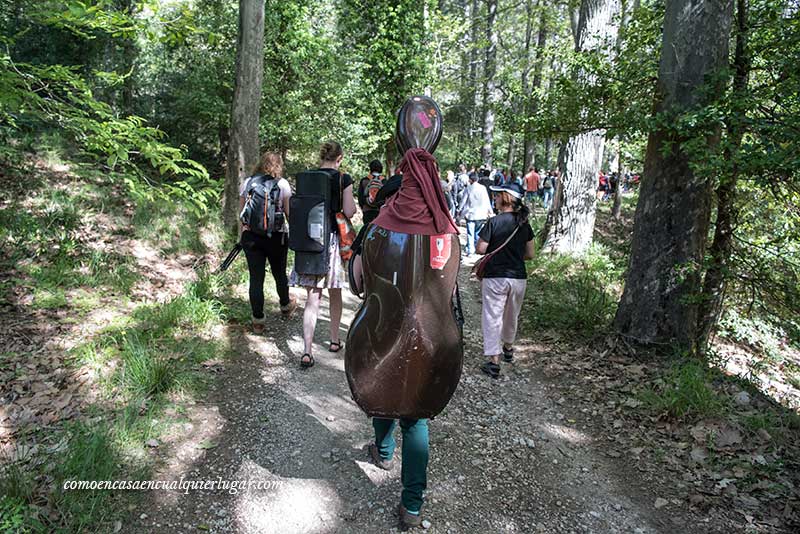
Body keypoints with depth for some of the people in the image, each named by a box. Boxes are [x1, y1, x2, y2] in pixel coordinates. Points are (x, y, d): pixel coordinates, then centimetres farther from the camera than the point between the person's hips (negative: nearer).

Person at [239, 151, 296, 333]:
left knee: (256, 277, 5)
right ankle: (285, 305, 41)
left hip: (251, 235, 2)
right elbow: (289, 213, -4)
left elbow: (241, 212, 9)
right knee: (279, 273, 17)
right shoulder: (282, 183, -3)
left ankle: (258, 321, 10)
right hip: (276, 236, -2)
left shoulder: (247, 183, 5)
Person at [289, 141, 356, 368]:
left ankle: (307, 351, -7)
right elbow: (348, 211, -9)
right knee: (335, 294, 17)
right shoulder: (343, 179, -5)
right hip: (334, 239, -2)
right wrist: (352, 204, 11)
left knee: (312, 298, 2)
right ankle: (334, 340, 31)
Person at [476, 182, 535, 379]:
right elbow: (530, 254, 5)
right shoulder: (524, 224, 1)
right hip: (518, 277, 5)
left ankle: (493, 359, -3)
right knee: (512, 315, 22)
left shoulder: (494, 222, -14)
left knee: (492, 316, 1)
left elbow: (480, 249, -13)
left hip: (495, 276, -5)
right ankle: (508, 348, 42)